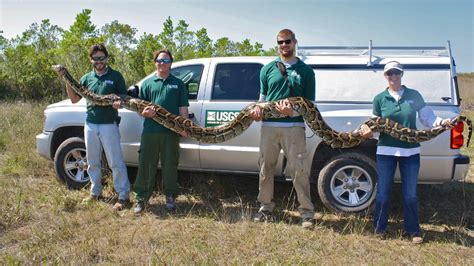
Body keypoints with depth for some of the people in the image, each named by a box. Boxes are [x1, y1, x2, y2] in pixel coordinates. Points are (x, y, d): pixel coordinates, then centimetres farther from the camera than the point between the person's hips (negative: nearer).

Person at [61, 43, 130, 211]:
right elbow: (74, 99, 9)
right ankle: (95, 192, 28)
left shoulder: (115, 76, -1)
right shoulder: (87, 78, 10)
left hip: (109, 125, -5)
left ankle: (123, 196, 1)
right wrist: (67, 81, -4)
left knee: (116, 162, -4)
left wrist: (119, 103, -23)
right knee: (93, 162, 14)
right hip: (90, 125, 5)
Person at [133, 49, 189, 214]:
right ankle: (141, 198, 12)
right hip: (150, 131, 1)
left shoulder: (178, 84, 11)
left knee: (170, 165, 7)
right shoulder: (148, 83, 12)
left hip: (171, 132, 0)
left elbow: (183, 108, 8)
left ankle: (170, 197, 20)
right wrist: (144, 113, -12)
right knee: (146, 165, 3)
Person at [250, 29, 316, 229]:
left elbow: (310, 104, 6)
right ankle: (266, 207, 23)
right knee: (266, 168, 9)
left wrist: (292, 111, -13)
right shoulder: (268, 69, 14)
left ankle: (307, 212, 6)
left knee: (299, 170, -4)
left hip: (294, 126, -2)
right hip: (269, 125, 3)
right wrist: (258, 110, -2)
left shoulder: (305, 71, 9)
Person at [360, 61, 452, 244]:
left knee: (410, 195, 7)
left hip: (410, 152, 0)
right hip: (386, 151, 0)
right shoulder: (379, 99, 2)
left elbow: (427, 117, 3)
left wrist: (441, 122, -16)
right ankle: (380, 228, 23)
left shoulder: (414, 96, 3)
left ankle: (413, 230, 24)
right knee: (383, 193, 5)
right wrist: (369, 132, -20)